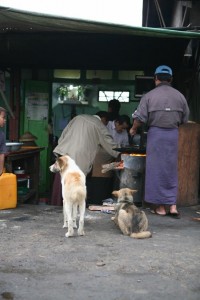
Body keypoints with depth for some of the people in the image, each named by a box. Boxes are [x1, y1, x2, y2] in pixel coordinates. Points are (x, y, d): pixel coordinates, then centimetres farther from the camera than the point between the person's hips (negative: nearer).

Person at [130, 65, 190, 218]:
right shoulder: (180, 96, 2)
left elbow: (140, 118, -8)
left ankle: (161, 206, 11)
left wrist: (133, 129, 11)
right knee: (171, 169, 12)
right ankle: (172, 205, 9)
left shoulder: (149, 96, -6)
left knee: (156, 169, 6)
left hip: (156, 132, -2)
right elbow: (185, 119, 8)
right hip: (173, 134, 3)